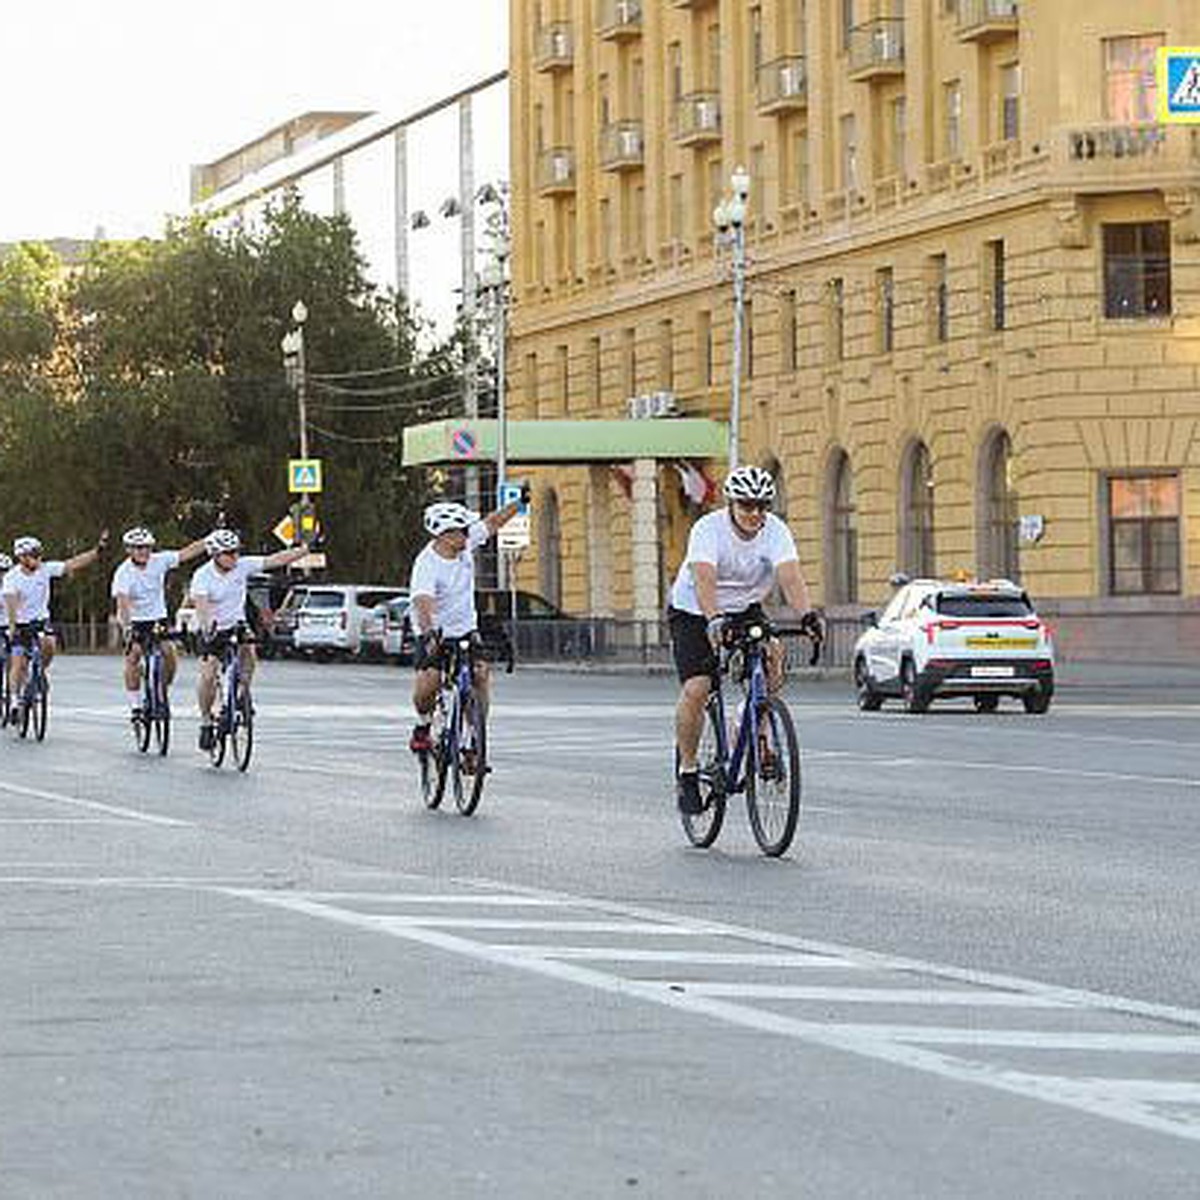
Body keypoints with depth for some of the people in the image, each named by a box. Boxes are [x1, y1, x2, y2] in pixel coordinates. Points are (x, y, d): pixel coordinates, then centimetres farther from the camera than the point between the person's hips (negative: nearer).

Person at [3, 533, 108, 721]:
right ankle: (15, 702, 3)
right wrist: (12, 625, -41)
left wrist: (98, 550, -18)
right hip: (21, 624, -2)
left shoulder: (45, 569, -8)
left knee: (50, 644, -27)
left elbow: (72, 564, -10)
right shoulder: (12, 577, -16)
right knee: (18, 664, -7)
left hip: (41, 620, 2)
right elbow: (11, 601, -28)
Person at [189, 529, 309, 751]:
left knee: (248, 651, -27)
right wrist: (207, 627, -51)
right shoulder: (202, 577, -19)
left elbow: (275, 560, -9)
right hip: (213, 631, -3)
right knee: (208, 675, -13)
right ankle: (206, 721, 4)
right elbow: (202, 605, -33)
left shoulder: (242, 566, -8)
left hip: (236, 625, 3)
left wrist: (304, 550, -19)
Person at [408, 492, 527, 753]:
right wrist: (429, 633, -57)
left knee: (481, 676, -16)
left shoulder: (465, 545, -6)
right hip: (434, 634, -5)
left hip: (465, 629, 5)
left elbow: (491, 523, 11)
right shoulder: (427, 565, -26)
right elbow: (423, 603, -40)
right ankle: (423, 726, 6)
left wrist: (520, 502, 13)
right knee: (428, 682, -24)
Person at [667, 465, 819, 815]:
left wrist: (807, 615, -49)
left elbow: (790, 576, -31)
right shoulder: (708, 530, -26)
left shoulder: (776, 531, -17)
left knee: (773, 655, -23)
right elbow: (704, 580, -41)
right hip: (692, 612, -3)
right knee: (696, 688, -18)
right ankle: (687, 770, -2)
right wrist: (714, 621, -58)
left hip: (744, 609, 4)